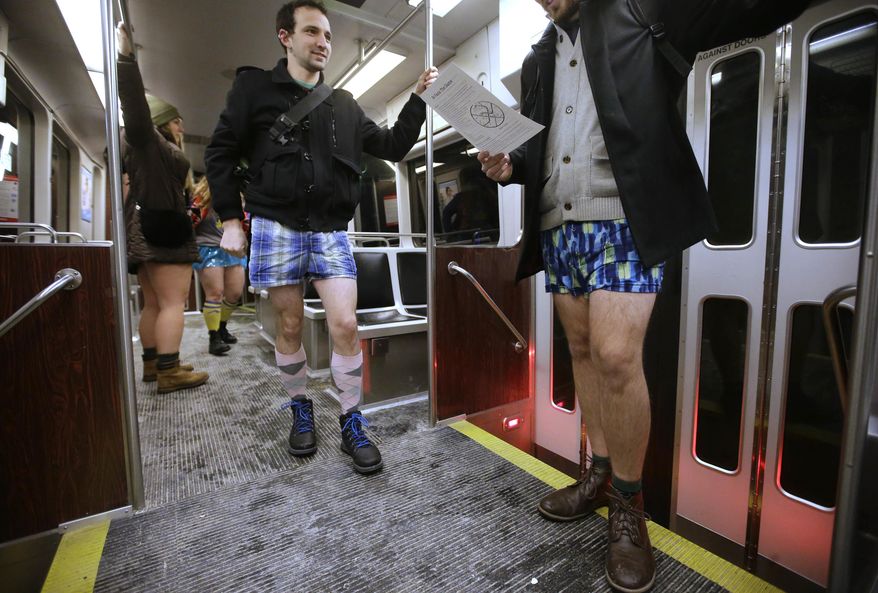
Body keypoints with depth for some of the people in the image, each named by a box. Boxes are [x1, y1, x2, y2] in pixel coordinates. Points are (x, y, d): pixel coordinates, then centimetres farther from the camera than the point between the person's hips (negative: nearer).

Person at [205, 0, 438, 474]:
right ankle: (300, 411, 26)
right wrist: (231, 218, -2)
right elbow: (220, 153, 6)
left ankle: (352, 425, 8)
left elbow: (391, 147, 15)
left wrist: (419, 98, 7)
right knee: (290, 325, 4)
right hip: (276, 227, -1)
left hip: (331, 231, 2)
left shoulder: (343, 104, 17)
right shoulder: (255, 87, 8)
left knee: (345, 325, -7)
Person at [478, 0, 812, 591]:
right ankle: (601, 474, 24)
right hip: (556, 227, 6)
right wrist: (510, 164, 2)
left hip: (625, 221, -5)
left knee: (616, 357, -15)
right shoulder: (536, 61, 23)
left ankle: (629, 501, 8)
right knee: (584, 351, 8)